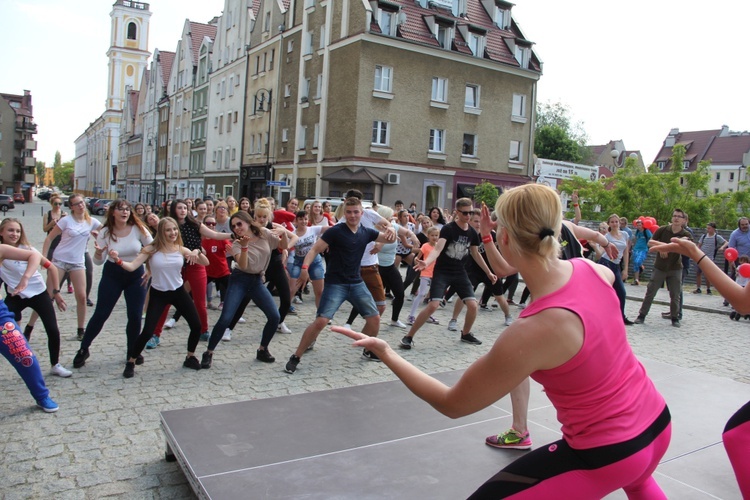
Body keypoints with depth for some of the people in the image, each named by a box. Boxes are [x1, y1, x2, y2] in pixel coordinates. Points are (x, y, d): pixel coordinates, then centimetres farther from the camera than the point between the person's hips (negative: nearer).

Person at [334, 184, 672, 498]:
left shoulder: (532, 331, -32)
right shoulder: (591, 270, -13)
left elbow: (453, 404, -19)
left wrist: (385, 353, -14)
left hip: (607, 452, -8)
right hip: (657, 422, 8)